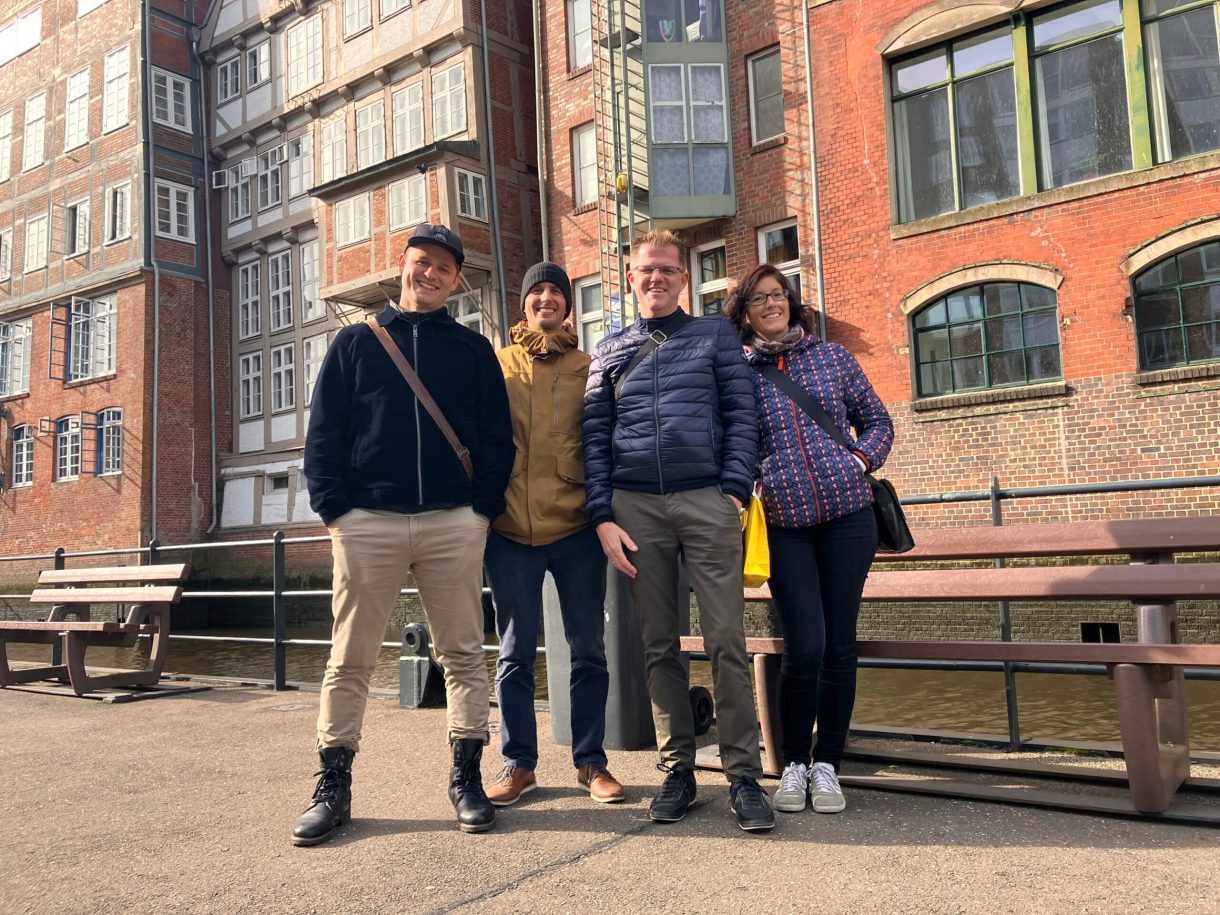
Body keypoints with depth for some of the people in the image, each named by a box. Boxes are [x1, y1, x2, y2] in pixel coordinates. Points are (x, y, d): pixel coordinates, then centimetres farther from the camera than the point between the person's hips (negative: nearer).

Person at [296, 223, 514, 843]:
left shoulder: (473, 350, 13)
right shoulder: (355, 342, 13)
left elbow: (497, 437, 8)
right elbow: (324, 431, 6)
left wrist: (483, 508, -3)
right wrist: (333, 507, -5)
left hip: (454, 523, 0)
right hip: (367, 521, 0)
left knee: (463, 654, 5)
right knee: (350, 660, 4)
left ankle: (466, 776, 16)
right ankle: (333, 786, 15)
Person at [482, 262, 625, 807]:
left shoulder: (587, 368, 9)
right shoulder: (496, 364, 9)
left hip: (576, 528, 0)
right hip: (510, 530, 0)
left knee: (588, 650, 7)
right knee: (515, 653, 8)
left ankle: (591, 761, 20)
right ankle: (518, 764, 20)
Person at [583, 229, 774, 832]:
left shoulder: (715, 336, 12)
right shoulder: (609, 351, 16)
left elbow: (741, 415, 5)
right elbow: (595, 440, 11)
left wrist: (735, 490, -7)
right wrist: (602, 517, 1)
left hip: (707, 502, -2)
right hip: (635, 508, 2)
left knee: (726, 640, -5)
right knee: (659, 645, 6)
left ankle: (743, 776, 4)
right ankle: (678, 770, 15)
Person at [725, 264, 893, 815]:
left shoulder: (831, 356, 10)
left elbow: (878, 421, 15)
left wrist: (859, 461, -1)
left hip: (848, 513, 2)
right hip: (783, 523, -2)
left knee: (839, 643, 4)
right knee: (805, 646, -8)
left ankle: (827, 765, 19)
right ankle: (794, 764, 14)